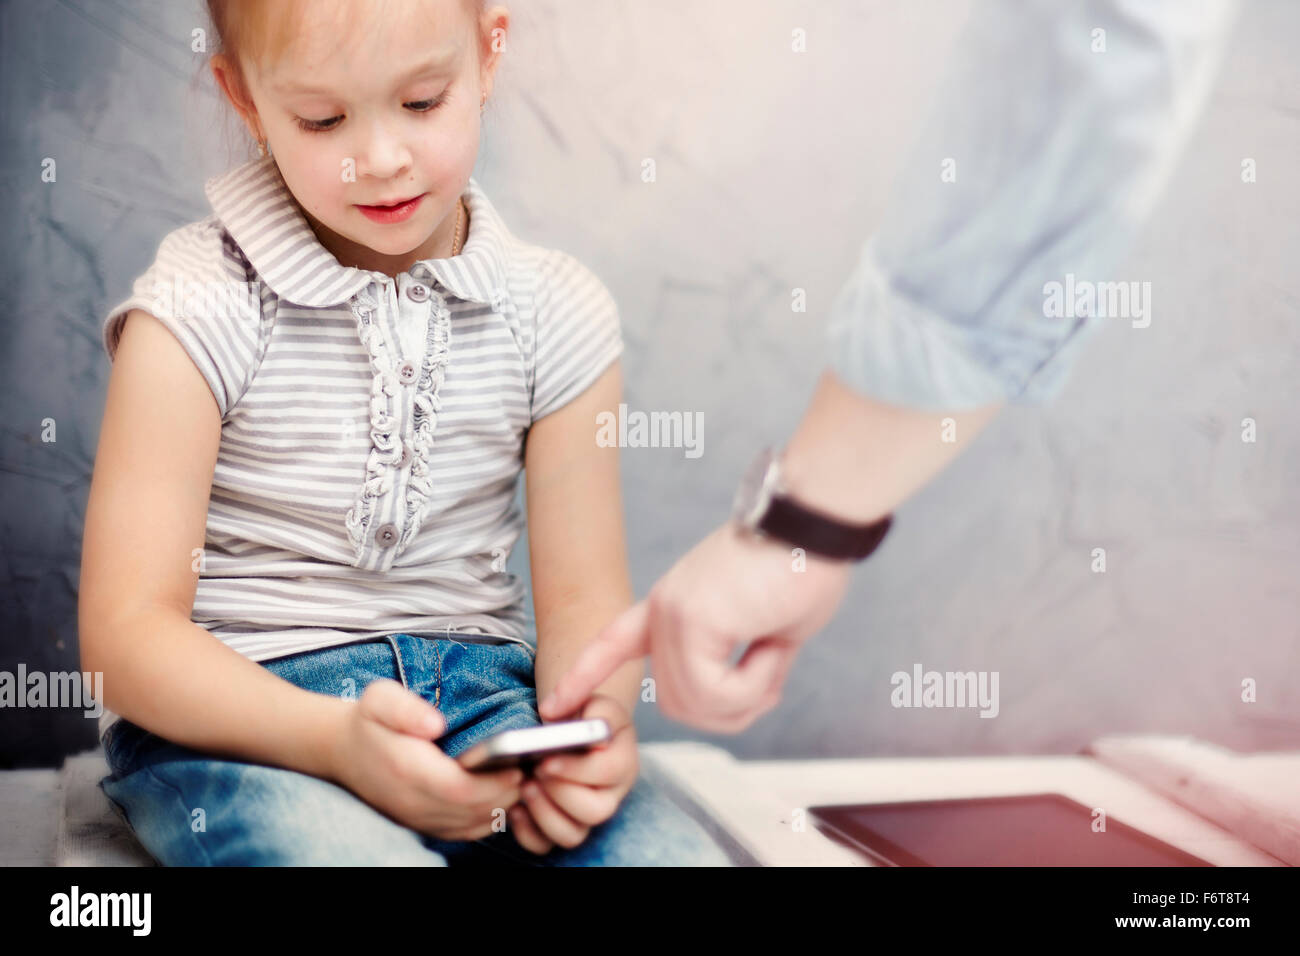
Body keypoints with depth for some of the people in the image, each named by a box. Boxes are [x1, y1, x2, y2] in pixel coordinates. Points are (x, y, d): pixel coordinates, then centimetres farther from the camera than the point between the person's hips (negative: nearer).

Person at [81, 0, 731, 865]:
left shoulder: (558, 313, 4)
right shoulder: (196, 313, -7)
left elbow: (581, 596, 6)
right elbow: (127, 629, -10)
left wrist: (598, 718, -17)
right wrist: (334, 740, -26)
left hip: (479, 695, 3)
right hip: (234, 715, -3)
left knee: (676, 851, -23)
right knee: (364, 853, -35)